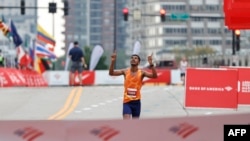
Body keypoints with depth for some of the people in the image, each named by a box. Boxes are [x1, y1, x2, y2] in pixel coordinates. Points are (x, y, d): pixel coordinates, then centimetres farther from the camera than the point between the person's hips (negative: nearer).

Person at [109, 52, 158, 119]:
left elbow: (154, 76, -18)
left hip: (136, 101, 1)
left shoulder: (141, 73, -5)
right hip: (127, 102, -1)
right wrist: (113, 61, -20)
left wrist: (151, 64, -32)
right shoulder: (125, 71, -1)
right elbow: (111, 73, -5)